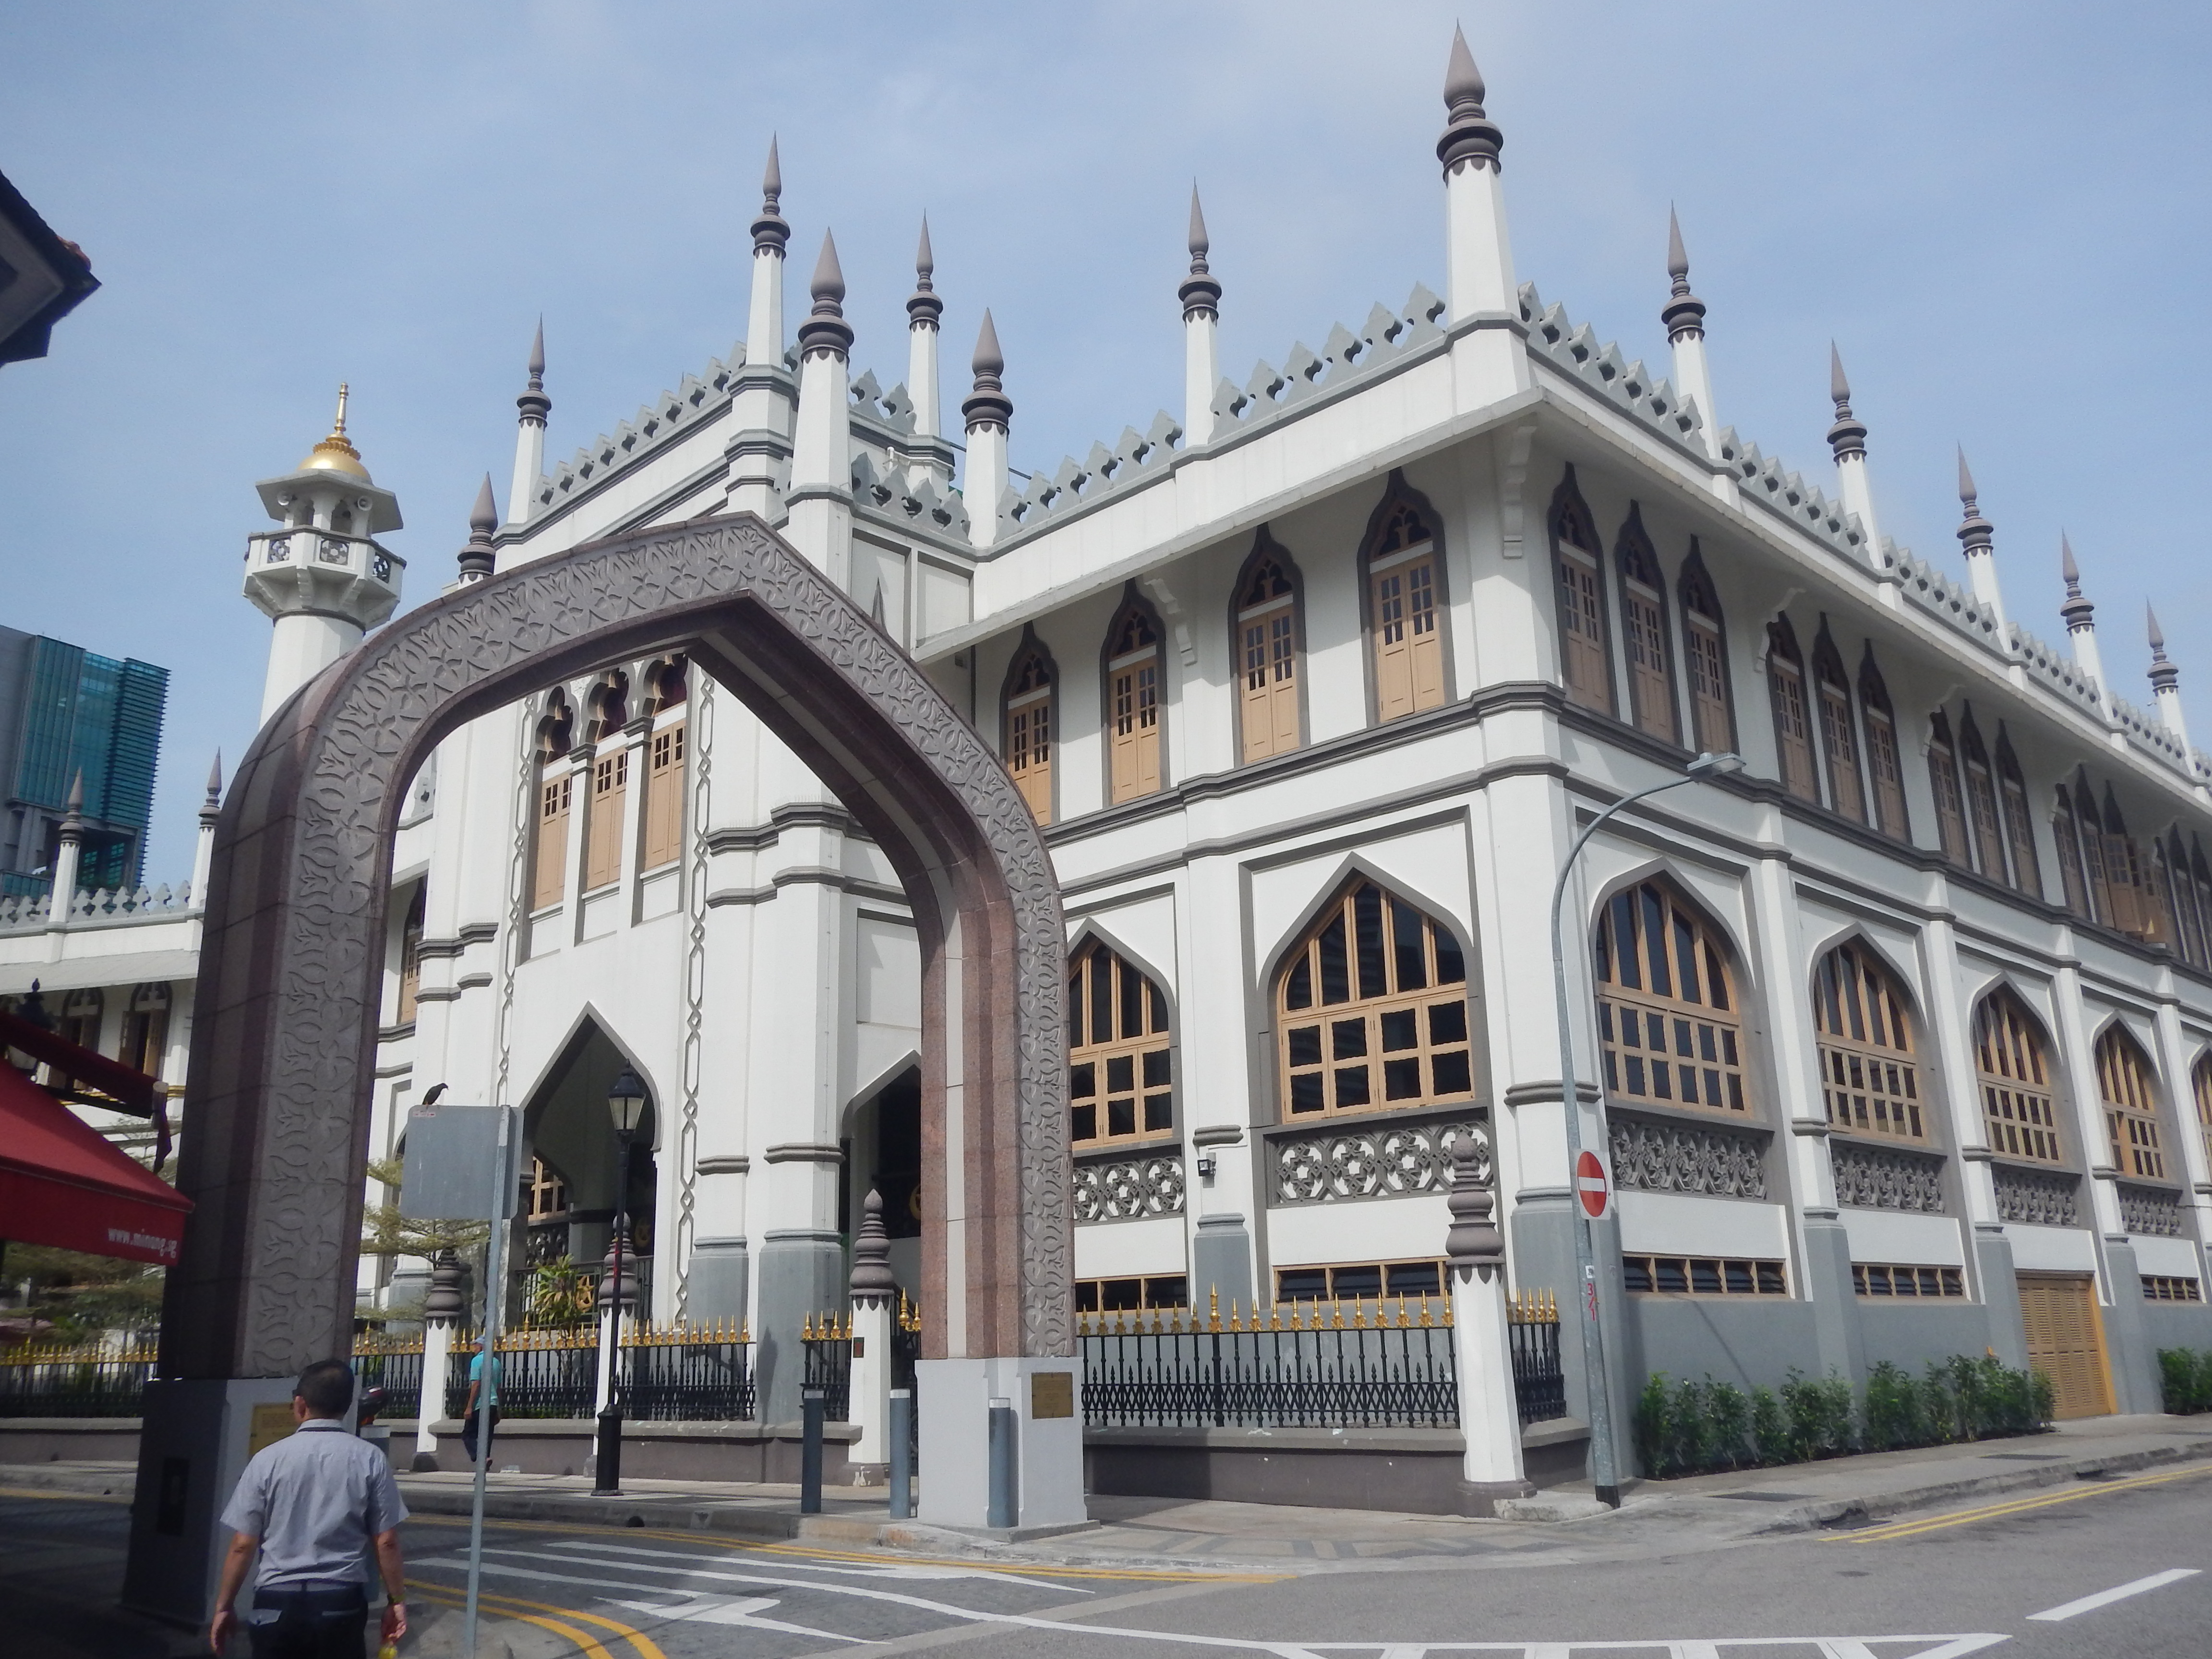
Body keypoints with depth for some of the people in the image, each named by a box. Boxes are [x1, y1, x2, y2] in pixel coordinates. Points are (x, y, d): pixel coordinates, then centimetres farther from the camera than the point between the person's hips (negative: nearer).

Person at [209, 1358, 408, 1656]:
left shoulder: (268, 1459, -2)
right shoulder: (370, 1460, -3)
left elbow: (242, 1545, -1)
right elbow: (386, 1542, -2)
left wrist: (223, 1608, 12)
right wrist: (396, 1601, 10)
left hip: (277, 1602, 0)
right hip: (342, 1602, 0)